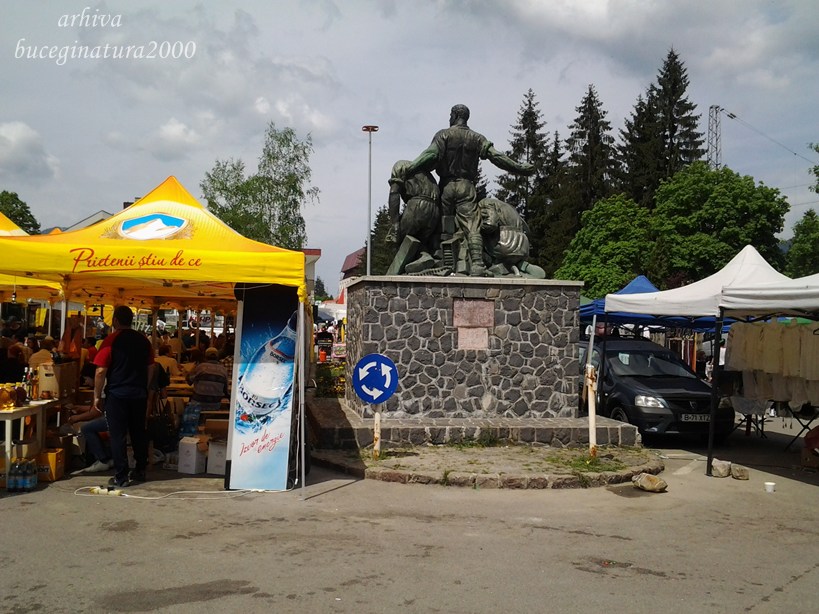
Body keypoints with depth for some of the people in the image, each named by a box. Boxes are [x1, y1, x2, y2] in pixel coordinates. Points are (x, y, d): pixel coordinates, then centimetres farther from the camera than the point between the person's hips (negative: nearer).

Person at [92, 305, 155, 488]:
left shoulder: (111, 340, -9)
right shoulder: (143, 340, 6)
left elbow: (101, 371, -12)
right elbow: (150, 368, 13)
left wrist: (97, 396, -4)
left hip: (117, 395, -5)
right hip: (139, 394, 5)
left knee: (117, 435, 0)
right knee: (138, 432, 15)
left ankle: (121, 477, 0)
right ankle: (140, 471, 23)